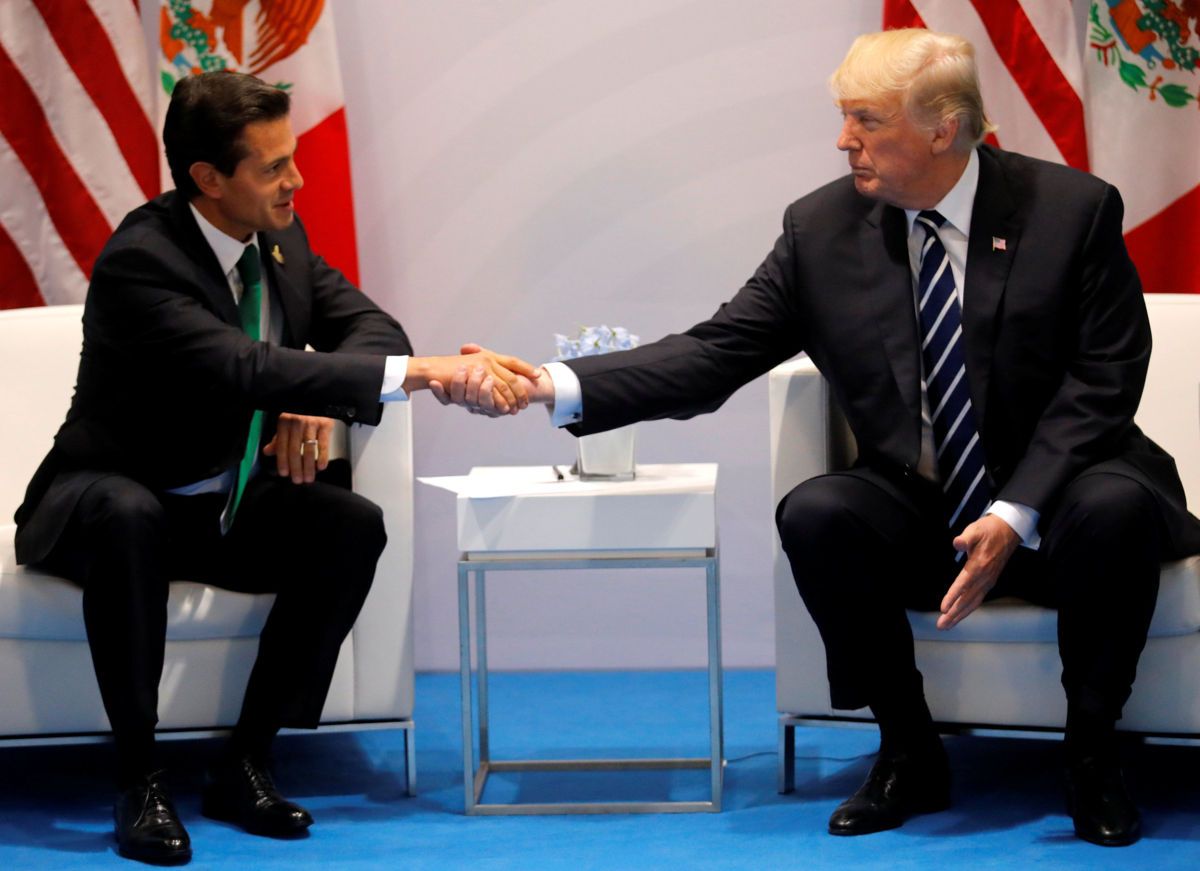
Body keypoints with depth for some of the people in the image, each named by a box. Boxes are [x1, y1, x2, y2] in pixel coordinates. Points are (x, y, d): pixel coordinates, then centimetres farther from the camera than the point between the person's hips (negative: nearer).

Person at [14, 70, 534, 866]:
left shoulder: (279, 234, -2)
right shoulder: (138, 261, -26)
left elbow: (369, 325, 2)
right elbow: (245, 369, -39)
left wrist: (318, 401, -22)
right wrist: (426, 372, -44)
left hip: (227, 505, 6)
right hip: (113, 501, -6)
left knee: (354, 527, -21)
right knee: (126, 518, -40)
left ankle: (246, 762, -14)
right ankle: (138, 774, -28)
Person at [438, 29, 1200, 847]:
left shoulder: (1073, 210, -9)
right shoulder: (823, 227, -2)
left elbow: (1101, 382, -10)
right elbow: (713, 354, -7)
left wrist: (1013, 518, -23)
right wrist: (553, 387, -21)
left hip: (1054, 502, -2)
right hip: (918, 514, 2)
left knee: (1115, 507, -35)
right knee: (815, 515, -28)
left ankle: (1092, 753, -12)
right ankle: (909, 753, -7)